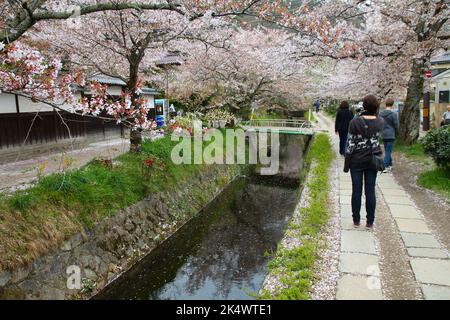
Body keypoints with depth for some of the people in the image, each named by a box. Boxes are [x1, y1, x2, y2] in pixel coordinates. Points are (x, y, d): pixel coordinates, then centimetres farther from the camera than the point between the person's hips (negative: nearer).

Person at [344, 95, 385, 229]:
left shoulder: (355, 122, -12)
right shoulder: (380, 122, -3)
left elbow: (350, 144, -10)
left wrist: (346, 164, -2)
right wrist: (375, 114, 15)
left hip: (357, 160, -2)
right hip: (373, 160, 2)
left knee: (357, 191, 7)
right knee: (370, 191, 8)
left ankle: (356, 220, 16)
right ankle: (370, 222, 15)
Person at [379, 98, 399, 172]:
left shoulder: (381, 114, 3)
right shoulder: (394, 114, -13)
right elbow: (396, 125, -8)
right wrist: (396, 134, 8)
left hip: (383, 135, 6)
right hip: (391, 135, -6)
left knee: (387, 151, 18)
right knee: (388, 151, -4)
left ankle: (390, 165, 29)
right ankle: (385, 167, -9)